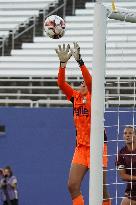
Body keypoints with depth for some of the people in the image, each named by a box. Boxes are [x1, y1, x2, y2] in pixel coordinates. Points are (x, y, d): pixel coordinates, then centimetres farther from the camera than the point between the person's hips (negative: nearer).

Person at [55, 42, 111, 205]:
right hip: (81, 147, 5)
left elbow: (90, 80, -21)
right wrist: (63, 62, -13)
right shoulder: (75, 97, 10)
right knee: (72, 186, -5)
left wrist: (79, 60, -28)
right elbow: (61, 83, -1)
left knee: (101, 189, -3)